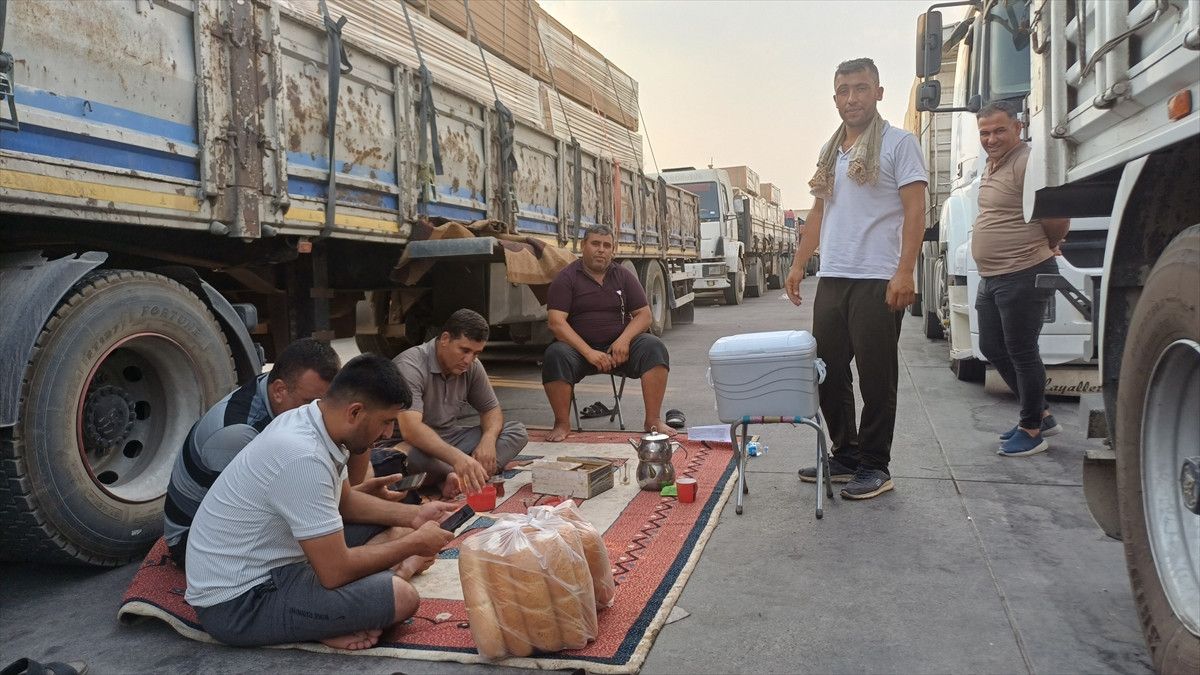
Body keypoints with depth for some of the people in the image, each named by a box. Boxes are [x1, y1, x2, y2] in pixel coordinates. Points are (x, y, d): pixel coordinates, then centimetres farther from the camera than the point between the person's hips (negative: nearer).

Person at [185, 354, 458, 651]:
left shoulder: (311, 422, -1)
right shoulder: (304, 459, -29)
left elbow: (345, 501, 17)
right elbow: (336, 572, -26)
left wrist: (412, 515, 4)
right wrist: (414, 543, -13)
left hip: (269, 563, 10)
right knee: (400, 597, -24)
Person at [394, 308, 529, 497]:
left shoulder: (472, 366, -1)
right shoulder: (411, 365, -24)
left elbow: (491, 409, 8)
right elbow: (410, 429, -37)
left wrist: (488, 440, -16)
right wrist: (456, 457, -51)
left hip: (449, 441, 7)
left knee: (517, 432, -9)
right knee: (410, 456, -42)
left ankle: (459, 478, -29)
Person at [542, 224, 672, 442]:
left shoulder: (624, 276, 11)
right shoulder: (566, 278, 0)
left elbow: (644, 315, 7)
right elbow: (556, 323, -11)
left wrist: (624, 340, -14)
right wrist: (589, 353, -22)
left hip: (619, 348, 3)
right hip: (580, 348, -2)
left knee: (654, 348, -23)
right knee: (555, 355, -33)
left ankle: (653, 421, -20)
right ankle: (562, 424, -17)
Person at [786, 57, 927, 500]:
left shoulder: (898, 143, -1)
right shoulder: (830, 151, 18)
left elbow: (915, 210, -8)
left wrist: (904, 272, -17)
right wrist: (799, 263, 16)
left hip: (877, 281, -7)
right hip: (831, 279, 7)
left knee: (876, 377, -1)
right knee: (830, 373, 10)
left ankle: (874, 467, 10)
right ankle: (845, 457, 22)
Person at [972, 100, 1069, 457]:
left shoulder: (1028, 163, -17)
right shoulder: (993, 165, 15)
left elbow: (1058, 220, -19)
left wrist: (1045, 248, -1)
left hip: (1023, 277, -10)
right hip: (992, 277, 10)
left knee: (1021, 353, -1)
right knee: (993, 349, 16)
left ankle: (1032, 431, 13)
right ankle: (1041, 414, 30)